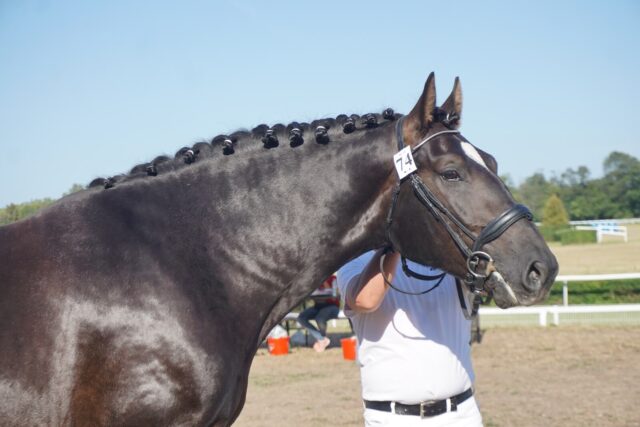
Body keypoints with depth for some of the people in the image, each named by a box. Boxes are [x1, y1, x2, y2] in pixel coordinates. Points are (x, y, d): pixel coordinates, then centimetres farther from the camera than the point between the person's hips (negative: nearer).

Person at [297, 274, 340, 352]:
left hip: (331, 306, -6)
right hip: (318, 306, 6)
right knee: (301, 318, -22)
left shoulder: (333, 279, -5)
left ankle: (320, 339, -4)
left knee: (319, 319, -38)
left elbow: (334, 295, -15)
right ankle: (322, 339, -17)